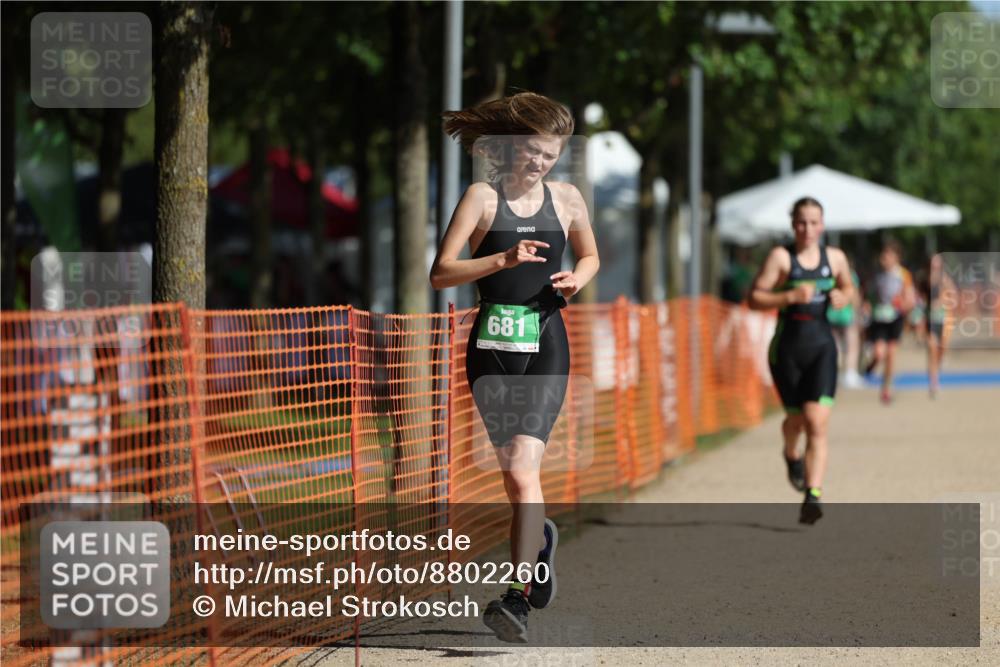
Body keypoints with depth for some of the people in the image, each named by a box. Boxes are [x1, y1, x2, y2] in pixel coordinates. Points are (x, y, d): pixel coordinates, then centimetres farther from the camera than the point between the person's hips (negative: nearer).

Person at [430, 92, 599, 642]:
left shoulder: (567, 200, 7)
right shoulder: (483, 197, -1)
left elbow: (590, 256, 24)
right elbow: (440, 273, -8)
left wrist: (576, 279, 1)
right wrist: (503, 259, -20)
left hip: (545, 346, 0)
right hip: (492, 344, 1)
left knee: (523, 468, -15)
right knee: (514, 472, 10)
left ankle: (518, 596, -19)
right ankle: (539, 538, 43)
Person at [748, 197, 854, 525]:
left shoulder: (835, 258, 6)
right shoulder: (781, 256, -5)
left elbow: (848, 289, 24)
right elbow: (755, 298, -9)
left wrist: (842, 298, 1)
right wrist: (790, 296, -22)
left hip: (822, 346, 1)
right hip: (787, 346, -1)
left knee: (817, 423, -13)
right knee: (796, 417, 14)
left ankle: (813, 495, -18)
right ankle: (792, 455, 51)